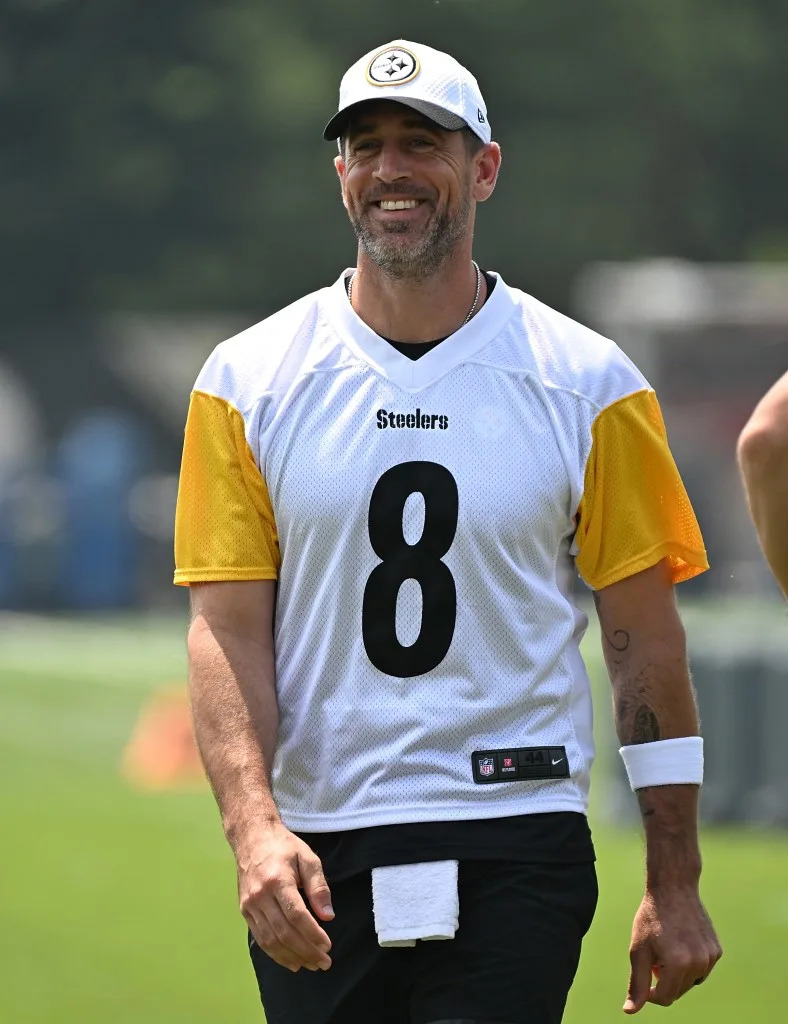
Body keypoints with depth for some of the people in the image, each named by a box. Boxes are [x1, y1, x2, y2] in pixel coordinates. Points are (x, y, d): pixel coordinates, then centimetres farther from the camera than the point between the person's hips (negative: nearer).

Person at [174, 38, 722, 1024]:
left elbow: (645, 637, 4)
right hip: (315, 860, 2)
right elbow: (227, 626, -1)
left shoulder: (589, 384, 3)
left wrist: (673, 886, 2)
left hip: (516, 858, -2)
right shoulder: (247, 381, 5)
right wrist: (254, 827, -17)